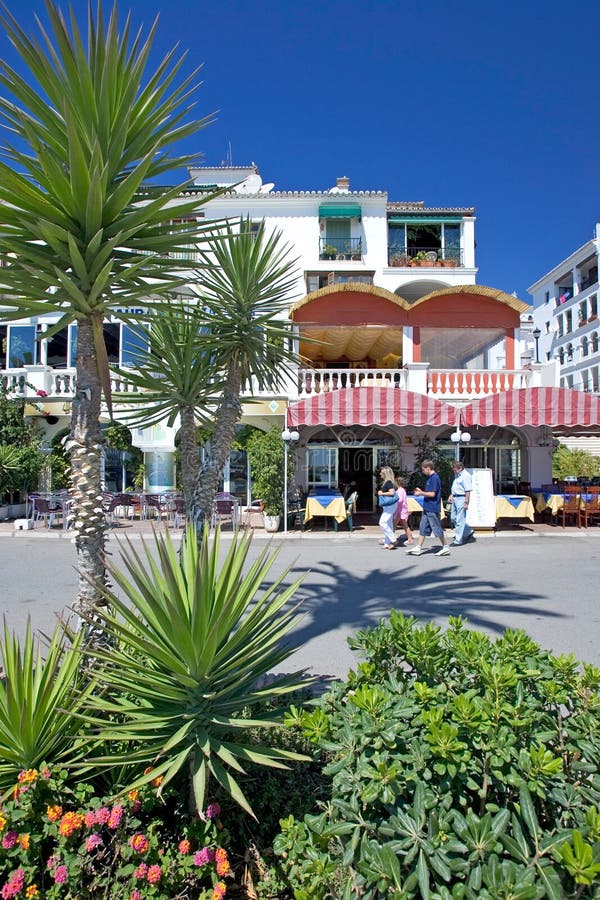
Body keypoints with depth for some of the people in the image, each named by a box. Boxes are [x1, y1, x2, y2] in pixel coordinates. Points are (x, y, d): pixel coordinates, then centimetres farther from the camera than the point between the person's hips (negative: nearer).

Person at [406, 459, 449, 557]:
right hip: (427, 508, 10)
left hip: (432, 509, -10)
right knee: (423, 528, 9)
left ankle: (446, 548, 12)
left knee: (437, 528, 0)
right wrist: (421, 491, 14)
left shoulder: (434, 478, -16)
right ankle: (418, 548, 12)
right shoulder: (431, 477, 13)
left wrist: (421, 493, -11)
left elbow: (432, 494, -21)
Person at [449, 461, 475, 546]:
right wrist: (451, 495, 17)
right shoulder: (457, 475, 13)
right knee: (453, 518, 15)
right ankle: (468, 532, 29)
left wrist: (466, 503, -21)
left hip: (461, 498, -10)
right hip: (455, 498, 10)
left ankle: (458, 541, 2)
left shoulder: (466, 476, -16)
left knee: (460, 520, -4)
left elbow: (468, 491, -20)